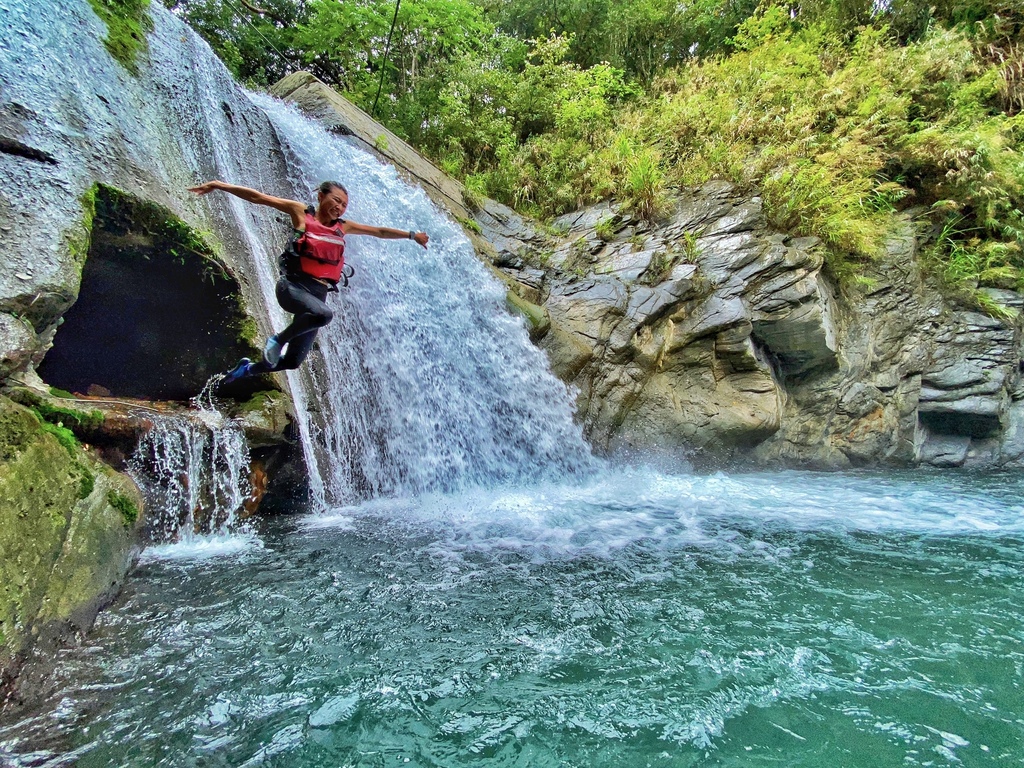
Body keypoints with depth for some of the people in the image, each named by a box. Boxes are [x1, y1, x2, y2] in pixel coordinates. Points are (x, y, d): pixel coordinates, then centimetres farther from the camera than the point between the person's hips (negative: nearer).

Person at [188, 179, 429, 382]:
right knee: (323, 314, -39)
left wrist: (412, 235, 25)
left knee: (293, 361, 6)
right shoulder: (302, 213, 5)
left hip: (318, 294, 5)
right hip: (293, 285, -5)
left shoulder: (343, 227, 16)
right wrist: (221, 185, -7)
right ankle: (278, 340, -11)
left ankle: (248, 368, 35)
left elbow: (379, 231, 24)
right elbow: (257, 197, 1)